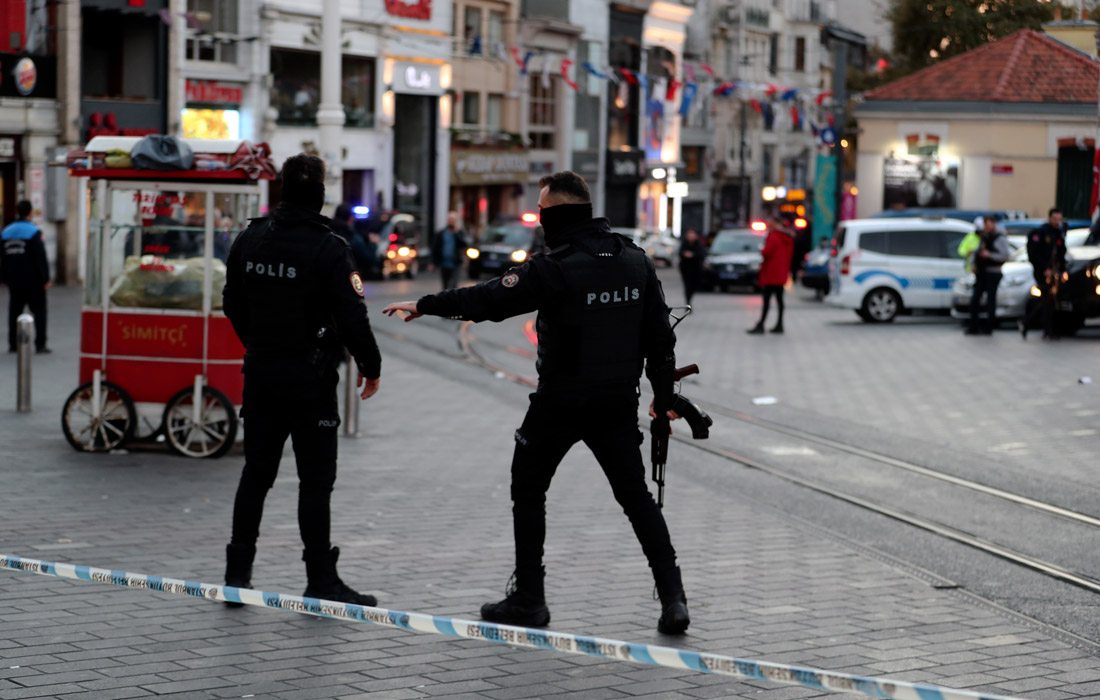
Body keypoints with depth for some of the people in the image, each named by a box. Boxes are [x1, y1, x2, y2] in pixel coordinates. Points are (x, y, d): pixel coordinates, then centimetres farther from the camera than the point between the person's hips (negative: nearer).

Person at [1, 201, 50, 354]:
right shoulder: (33, 232, -11)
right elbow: (41, 258, -14)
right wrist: (45, 279, -9)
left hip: (14, 281, 5)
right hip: (33, 281, -5)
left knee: (14, 312, 11)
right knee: (39, 312, 2)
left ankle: (13, 343, 10)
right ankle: (40, 344, -2)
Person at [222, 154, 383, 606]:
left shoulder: (249, 240, 4)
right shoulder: (329, 249, -15)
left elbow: (232, 304, 14)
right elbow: (351, 315, -16)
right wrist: (370, 366, -2)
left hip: (260, 376, 5)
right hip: (310, 380, -5)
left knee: (256, 473, 13)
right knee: (315, 479, 0)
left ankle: (237, 571, 14)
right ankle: (321, 581, 2)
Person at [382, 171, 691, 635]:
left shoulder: (556, 268, -16)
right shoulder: (637, 261, 3)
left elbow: (490, 300, -13)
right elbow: (660, 338, 6)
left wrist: (424, 306, -3)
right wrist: (663, 398, 14)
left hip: (560, 401, -5)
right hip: (618, 402, 5)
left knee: (528, 491, 12)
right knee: (636, 496, 11)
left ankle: (529, 599, 13)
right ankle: (672, 598, 0)